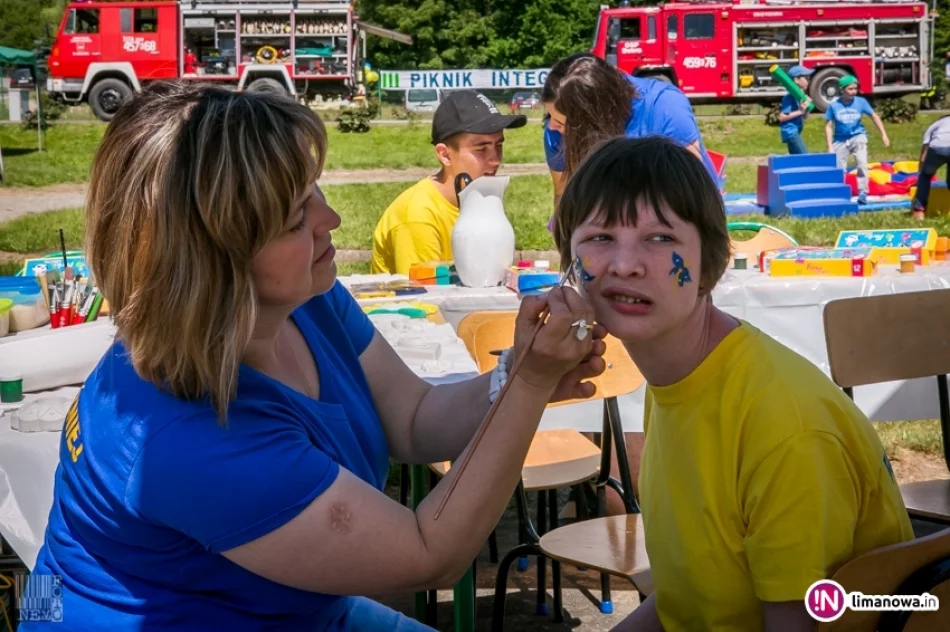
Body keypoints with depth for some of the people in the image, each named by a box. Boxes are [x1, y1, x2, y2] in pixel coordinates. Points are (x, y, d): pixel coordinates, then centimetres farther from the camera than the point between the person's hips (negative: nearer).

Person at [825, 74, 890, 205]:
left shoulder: (861, 102, -9)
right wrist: (830, 146, -7)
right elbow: (829, 126, -4)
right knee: (838, 169, 3)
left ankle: (862, 193, -10)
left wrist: (884, 135, 0)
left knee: (862, 164, -17)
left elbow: (874, 116, 2)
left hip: (858, 137, 0)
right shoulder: (834, 105, -12)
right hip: (840, 140, 0)